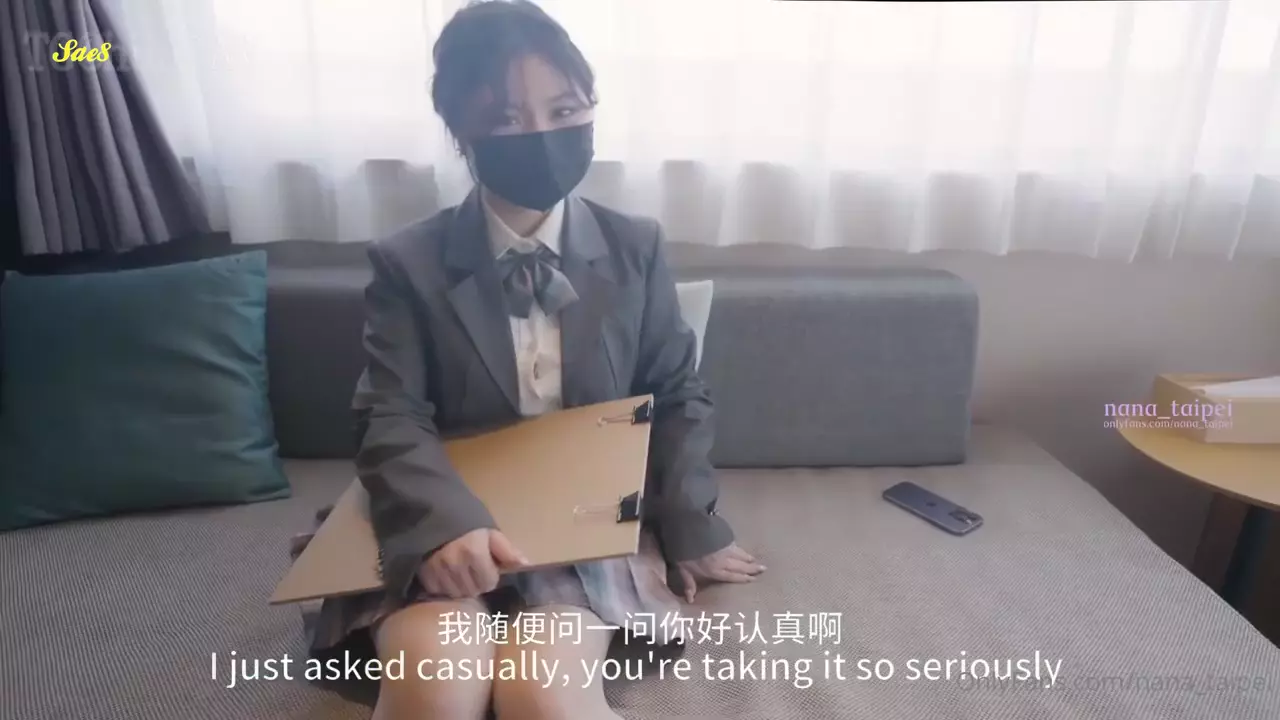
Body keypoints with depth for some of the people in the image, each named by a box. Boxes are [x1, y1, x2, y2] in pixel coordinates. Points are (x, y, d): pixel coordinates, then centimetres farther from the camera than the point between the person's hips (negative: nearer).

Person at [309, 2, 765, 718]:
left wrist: (691, 526, -1)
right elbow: (391, 421, -7)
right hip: (446, 526, 0)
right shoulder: (408, 263, 0)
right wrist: (446, 522, -27)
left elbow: (679, 395, 9)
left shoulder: (635, 248, 4)